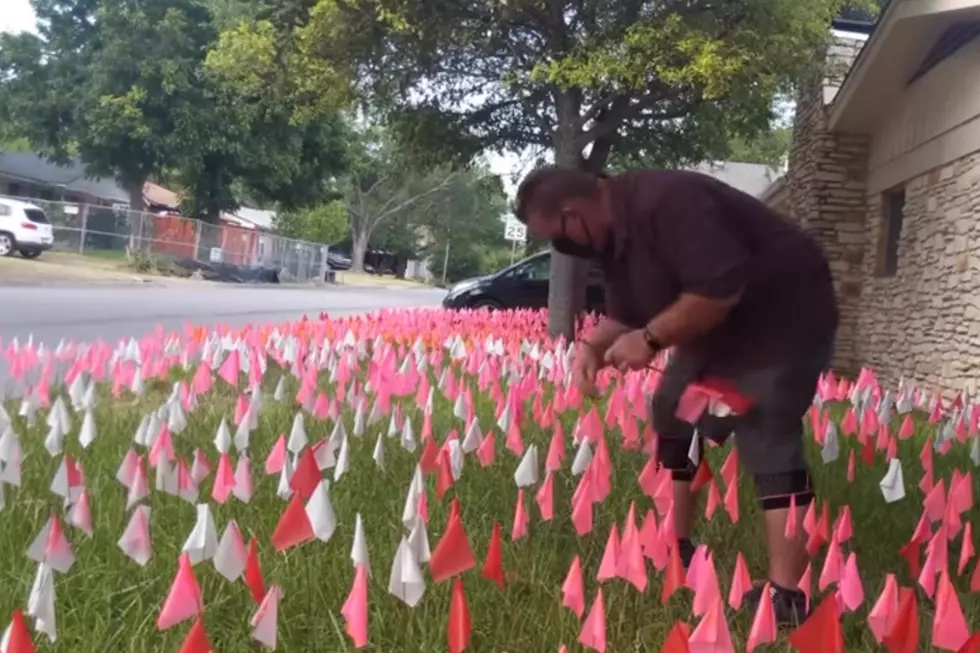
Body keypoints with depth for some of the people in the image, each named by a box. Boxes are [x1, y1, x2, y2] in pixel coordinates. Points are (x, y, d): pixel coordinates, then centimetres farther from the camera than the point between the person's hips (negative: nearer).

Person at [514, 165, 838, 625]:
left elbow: (722, 288, -35)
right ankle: (675, 548, 22)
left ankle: (785, 594, -11)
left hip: (781, 316, -10)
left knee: (769, 444, -14)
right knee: (673, 414, 13)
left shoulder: (664, 203, -30)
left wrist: (651, 338, -28)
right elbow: (624, 313, 6)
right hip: (720, 327, 10)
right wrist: (592, 344, -13)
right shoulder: (612, 233, 1)